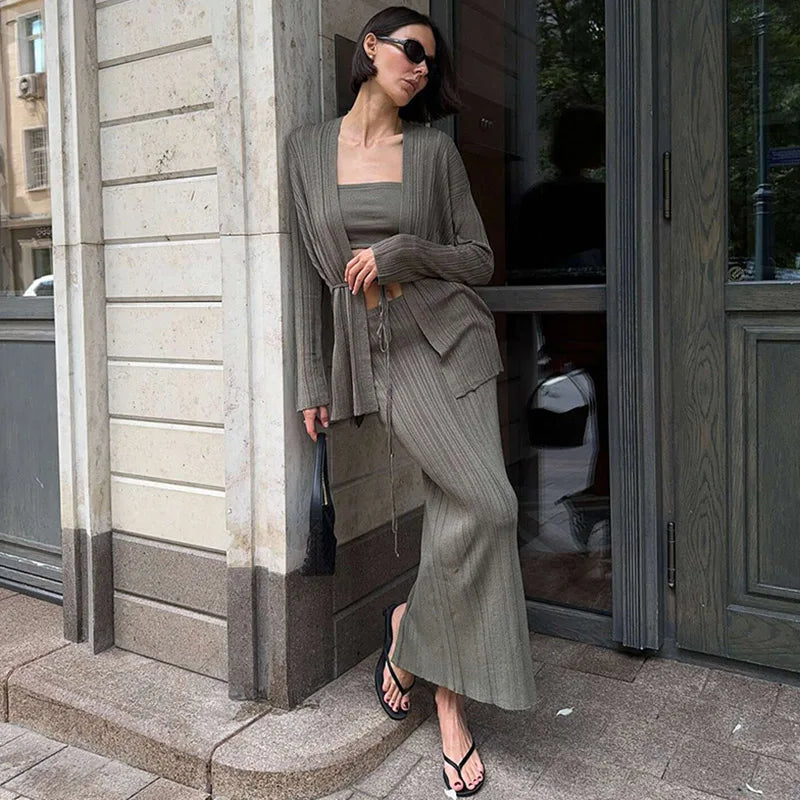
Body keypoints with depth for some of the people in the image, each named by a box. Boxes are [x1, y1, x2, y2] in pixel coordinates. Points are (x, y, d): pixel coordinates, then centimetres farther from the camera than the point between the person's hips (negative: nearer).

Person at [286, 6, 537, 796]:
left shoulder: (434, 149, 7)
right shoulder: (308, 145, 8)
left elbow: (479, 259, 7)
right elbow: (307, 268, 6)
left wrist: (402, 254, -11)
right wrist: (312, 380, 3)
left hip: (448, 337, 2)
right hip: (377, 351, -2)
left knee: (456, 512, -2)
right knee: (487, 505, -17)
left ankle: (448, 705, 13)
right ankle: (414, 624, 11)